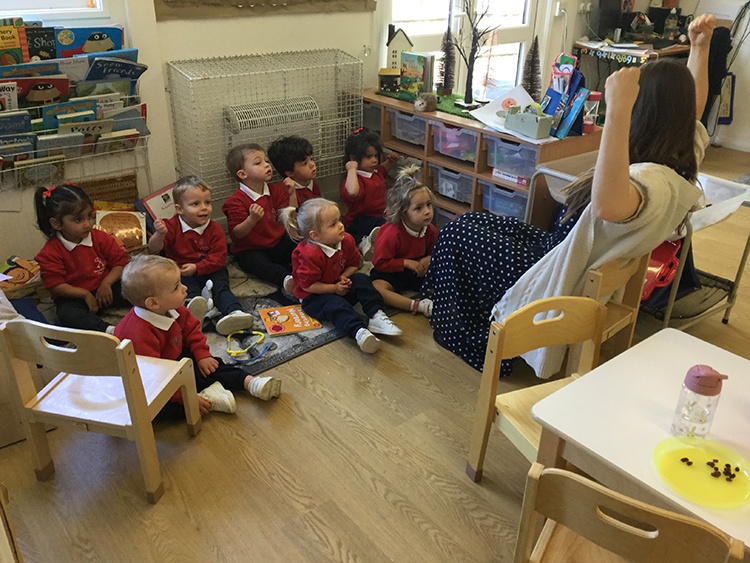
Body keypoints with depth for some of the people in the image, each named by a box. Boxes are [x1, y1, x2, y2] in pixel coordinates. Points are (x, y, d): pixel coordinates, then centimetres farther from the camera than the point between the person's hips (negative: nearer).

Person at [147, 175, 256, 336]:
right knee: (188, 286, -31)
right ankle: (193, 301, -60)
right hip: (181, 272, 0)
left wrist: (196, 267, -23)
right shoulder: (172, 226, -2)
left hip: (210, 271, 0)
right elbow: (154, 249, -12)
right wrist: (159, 234, -34)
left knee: (220, 286, -26)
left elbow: (219, 258, -10)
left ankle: (235, 312, -46)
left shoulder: (215, 229, -3)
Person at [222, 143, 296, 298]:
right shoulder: (236, 201, -12)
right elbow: (236, 234, -16)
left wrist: (291, 194, -8)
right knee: (260, 264, -37)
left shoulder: (275, 191, 6)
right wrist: (252, 219, -33)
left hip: (277, 242, 7)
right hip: (249, 250, -7)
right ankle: (286, 279, -57)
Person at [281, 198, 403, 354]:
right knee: (335, 305, -34)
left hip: (339, 287, 7)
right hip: (313, 296, -7)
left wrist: (344, 277, -12)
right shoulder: (310, 254, -29)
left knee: (361, 280, -12)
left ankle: (376, 316, -24)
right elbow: (307, 285, -24)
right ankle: (359, 332, -55)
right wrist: (334, 288, -20)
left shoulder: (346, 240, -7)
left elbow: (354, 264, 8)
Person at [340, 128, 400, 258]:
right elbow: (353, 192, -47)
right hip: (360, 221, -11)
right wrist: (351, 169, -34)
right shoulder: (356, 178, -21)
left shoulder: (375, 172, 11)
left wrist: (390, 161, 17)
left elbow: (383, 169, 38)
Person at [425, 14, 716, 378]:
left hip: (562, 286, -10)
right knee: (476, 224, 22)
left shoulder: (655, 181, -35)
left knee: (458, 233, 6)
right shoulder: (685, 158, -7)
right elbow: (690, 111, 17)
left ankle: (471, 341, 25)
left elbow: (608, 205, -61)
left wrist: (617, 109, -61)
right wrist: (700, 48, 10)